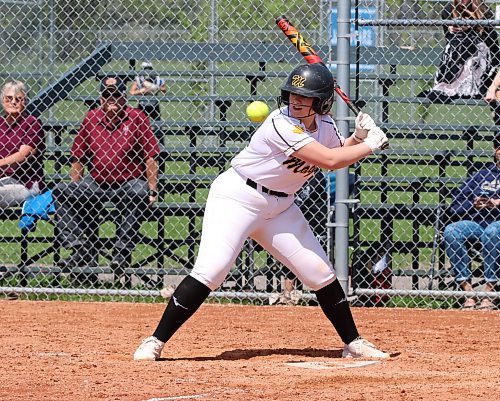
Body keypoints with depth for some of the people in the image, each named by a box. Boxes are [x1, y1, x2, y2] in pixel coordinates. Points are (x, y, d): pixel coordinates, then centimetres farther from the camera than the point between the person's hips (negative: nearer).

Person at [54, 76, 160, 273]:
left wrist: (152, 191, -13)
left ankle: (122, 251, -29)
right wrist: (74, 189, 6)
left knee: (138, 194, -37)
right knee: (62, 193, -13)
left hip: (130, 181, -4)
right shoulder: (91, 118, 6)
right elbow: (78, 157, 12)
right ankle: (80, 248, -17)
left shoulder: (136, 118, -3)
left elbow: (150, 157, -6)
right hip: (96, 182, 4)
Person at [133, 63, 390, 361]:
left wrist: (357, 138, 1)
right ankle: (155, 343, -16)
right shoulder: (282, 125, -25)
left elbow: (338, 153, 21)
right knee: (210, 271, -21)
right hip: (237, 198, -8)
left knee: (321, 272, 4)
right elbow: (329, 160, -29)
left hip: (280, 206, 8)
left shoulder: (325, 125, 1)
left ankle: (353, 343, 19)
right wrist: (369, 146, -16)